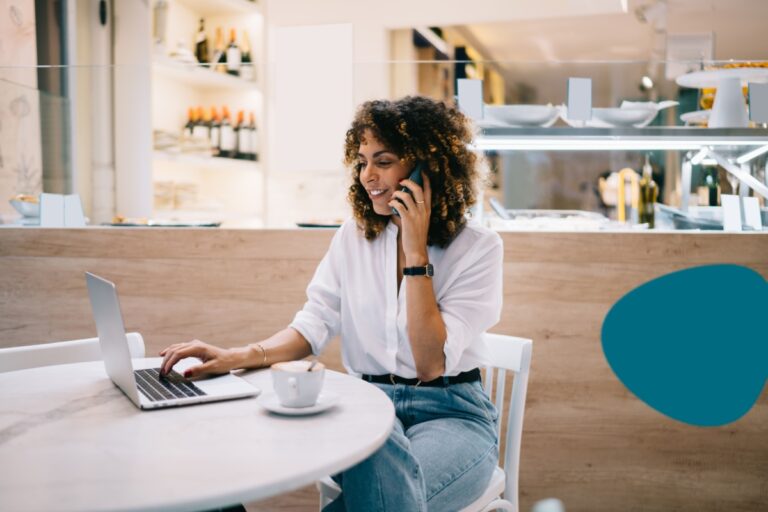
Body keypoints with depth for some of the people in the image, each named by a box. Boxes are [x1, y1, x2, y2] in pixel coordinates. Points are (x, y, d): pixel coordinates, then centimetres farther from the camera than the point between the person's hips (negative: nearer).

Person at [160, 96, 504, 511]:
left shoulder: (478, 248, -6)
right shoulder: (353, 236, 7)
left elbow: (432, 364, -15)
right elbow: (313, 326, 0)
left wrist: (416, 253, -18)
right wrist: (237, 357, -18)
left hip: (451, 415, -2)